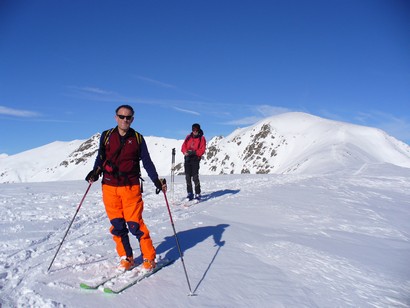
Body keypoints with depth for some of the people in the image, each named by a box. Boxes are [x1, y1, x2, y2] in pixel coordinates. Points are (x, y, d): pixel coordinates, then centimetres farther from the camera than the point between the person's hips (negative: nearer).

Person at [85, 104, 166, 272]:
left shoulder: (138, 138, 3)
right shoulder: (106, 136, 6)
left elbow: (147, 162, 2)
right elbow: (100, 158, 11)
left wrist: (157, 181, -10)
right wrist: (95, 172, -8)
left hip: (131, 187, -2)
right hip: (109, 186, 2)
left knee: (135, 223, -6)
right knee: (117, 225, 5)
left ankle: (149, 258, 9)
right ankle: (126, 258, 22)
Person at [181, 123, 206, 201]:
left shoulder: (202, 138, 2)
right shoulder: (188, 137, 14)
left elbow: (202, 150, -6)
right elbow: (183, 146, 10)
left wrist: (194, 152, -21)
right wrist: (185, 152, -12)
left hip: (195, 159, -4)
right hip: (187, 159, 5)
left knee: (195, 177, -11)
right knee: (188, 177, 5)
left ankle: (198, 195, -4)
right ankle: (190, 194, 15)